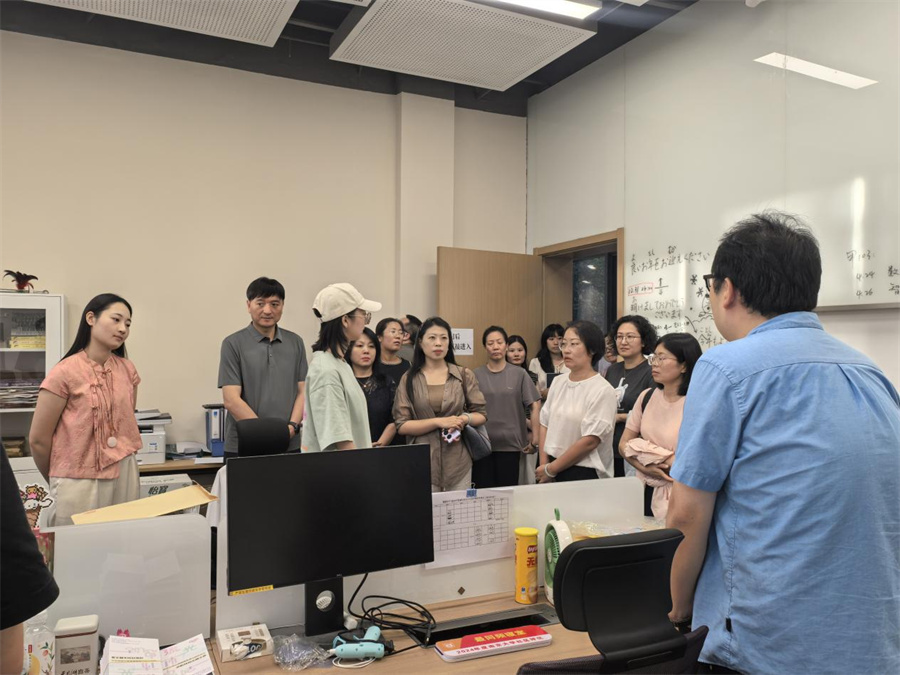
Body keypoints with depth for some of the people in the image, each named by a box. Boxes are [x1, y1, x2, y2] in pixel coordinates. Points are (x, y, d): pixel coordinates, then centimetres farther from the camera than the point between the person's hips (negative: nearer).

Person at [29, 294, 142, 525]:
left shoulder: (128, 370, 4)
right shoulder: (65, 373, -11)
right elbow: (38, 439, -5)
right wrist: (60, 481, 7)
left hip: (126, 476, 5)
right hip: (80, 482, -4)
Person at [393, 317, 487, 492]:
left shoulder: (464, 375, 6)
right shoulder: (409, 379, 3)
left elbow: (481, 415, 9)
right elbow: (401, 425, -3)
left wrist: (465, 419, -12)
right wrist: (438, 422, -14)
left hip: (458, 462, 1)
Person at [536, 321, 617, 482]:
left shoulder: (602, 390, -14)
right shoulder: (558, 382, 5)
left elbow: (590, 441, -17)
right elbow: (545, 424, 8)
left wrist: (551, 469, -12)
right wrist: (544, 465, -3)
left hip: (585, 475, -5)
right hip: (552, 470, 5)